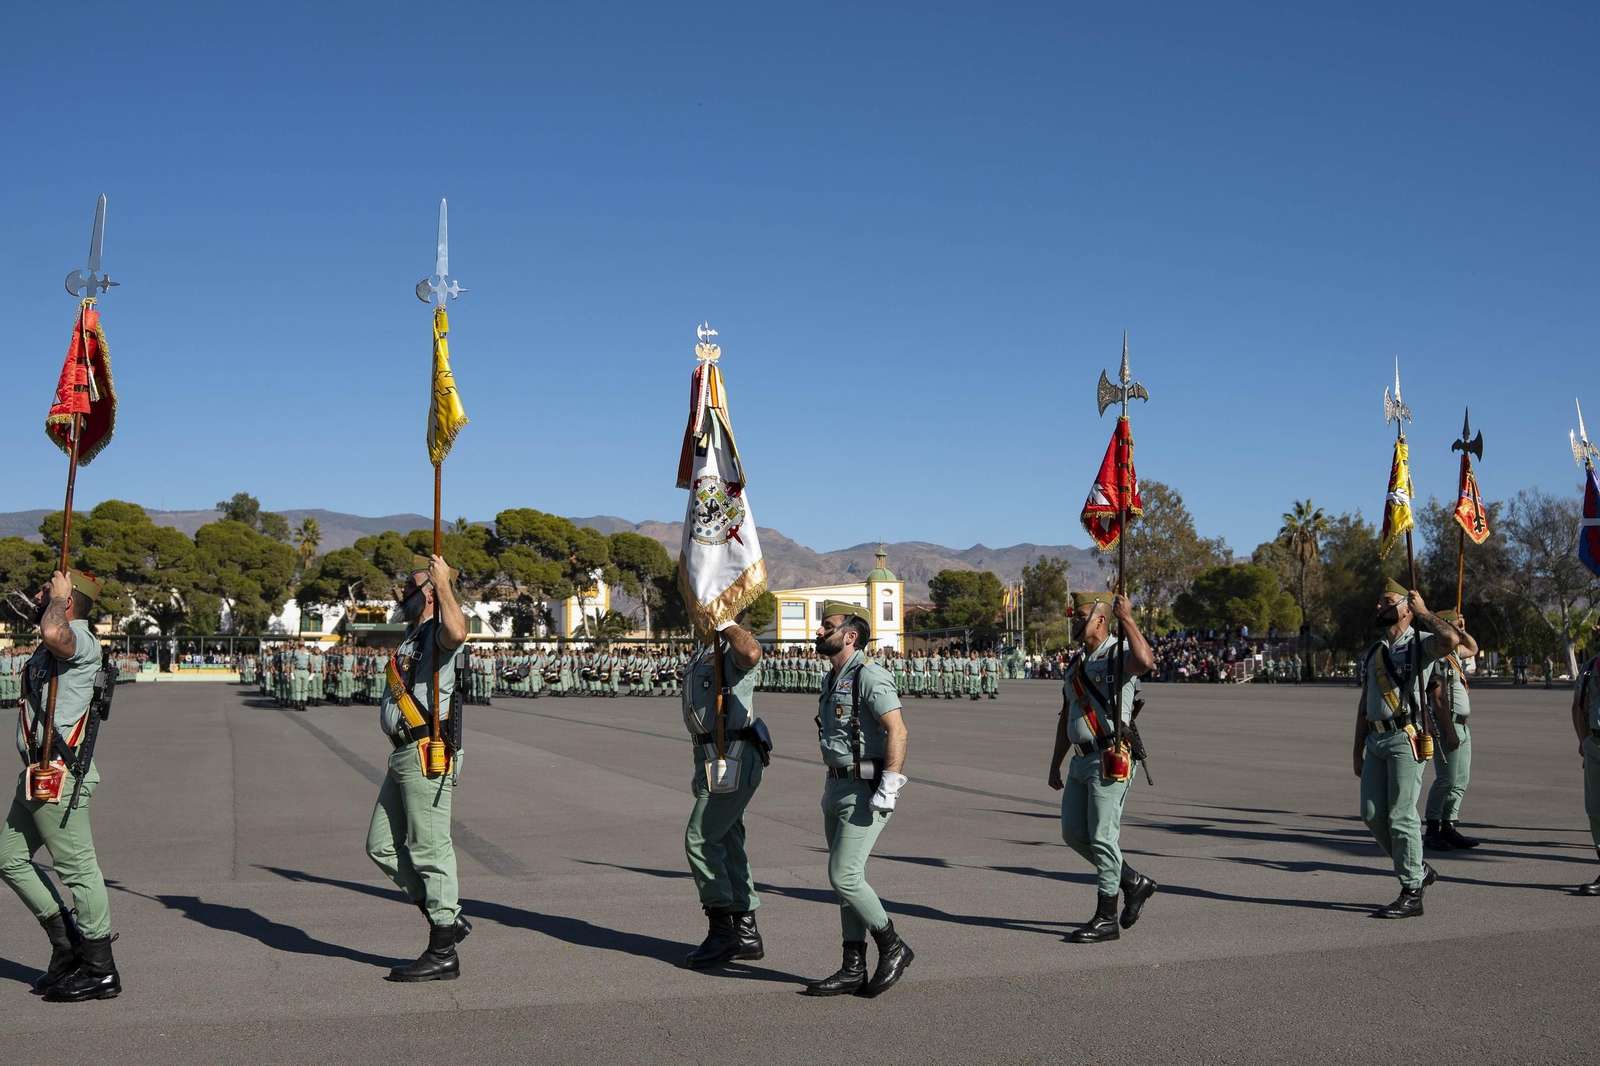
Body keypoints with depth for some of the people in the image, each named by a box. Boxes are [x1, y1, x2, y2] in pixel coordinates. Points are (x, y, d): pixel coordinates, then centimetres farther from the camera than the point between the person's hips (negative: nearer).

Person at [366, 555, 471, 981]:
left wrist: (444, 582, -27)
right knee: (382, 846, 13)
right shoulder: (412, 634, 20)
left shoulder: (437, 632, -11)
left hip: (427, 757, -10)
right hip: (403, 755, 10)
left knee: (429, 851, -6)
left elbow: (457, 632, -36)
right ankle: (448, 918, 19)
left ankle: (443, 954, 2)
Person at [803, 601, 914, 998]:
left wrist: (888, 788, -25)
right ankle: (853, 969, 14)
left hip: (865, 791, -10)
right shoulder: (833, 680, 14)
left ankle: (893, 947, 7)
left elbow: (897, 731, -22)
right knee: (845, 877, 9)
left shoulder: (869, 676, -15)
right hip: (837, 787, 10)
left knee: (844, 876, -11)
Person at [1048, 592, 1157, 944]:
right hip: (1082, 760, 9)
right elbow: (1066, 717, 21)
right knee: (1073, 833, 10)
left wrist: (1127, 618, -27)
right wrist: (1055, 765, 20)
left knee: (1103, 836, -6)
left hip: (1111, 759, -9)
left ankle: (1106, 919, 4)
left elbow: (1145, 661, -35)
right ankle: (1134, 883, 25)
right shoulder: (1077, 662, 17)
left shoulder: (1120, 654, -8)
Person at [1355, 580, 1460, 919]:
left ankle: (1411, 894, 0)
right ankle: (1417, 869, 22)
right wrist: (1358, 751, 21)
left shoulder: (1420, 644, 0)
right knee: (1372, 815, 4)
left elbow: (1451, 639, -25)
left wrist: (1422, 611, -9)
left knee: (1401, 816, -8)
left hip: (1406, 739, -7)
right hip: (1376, 741, 7)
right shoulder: (1372, 654, 22)